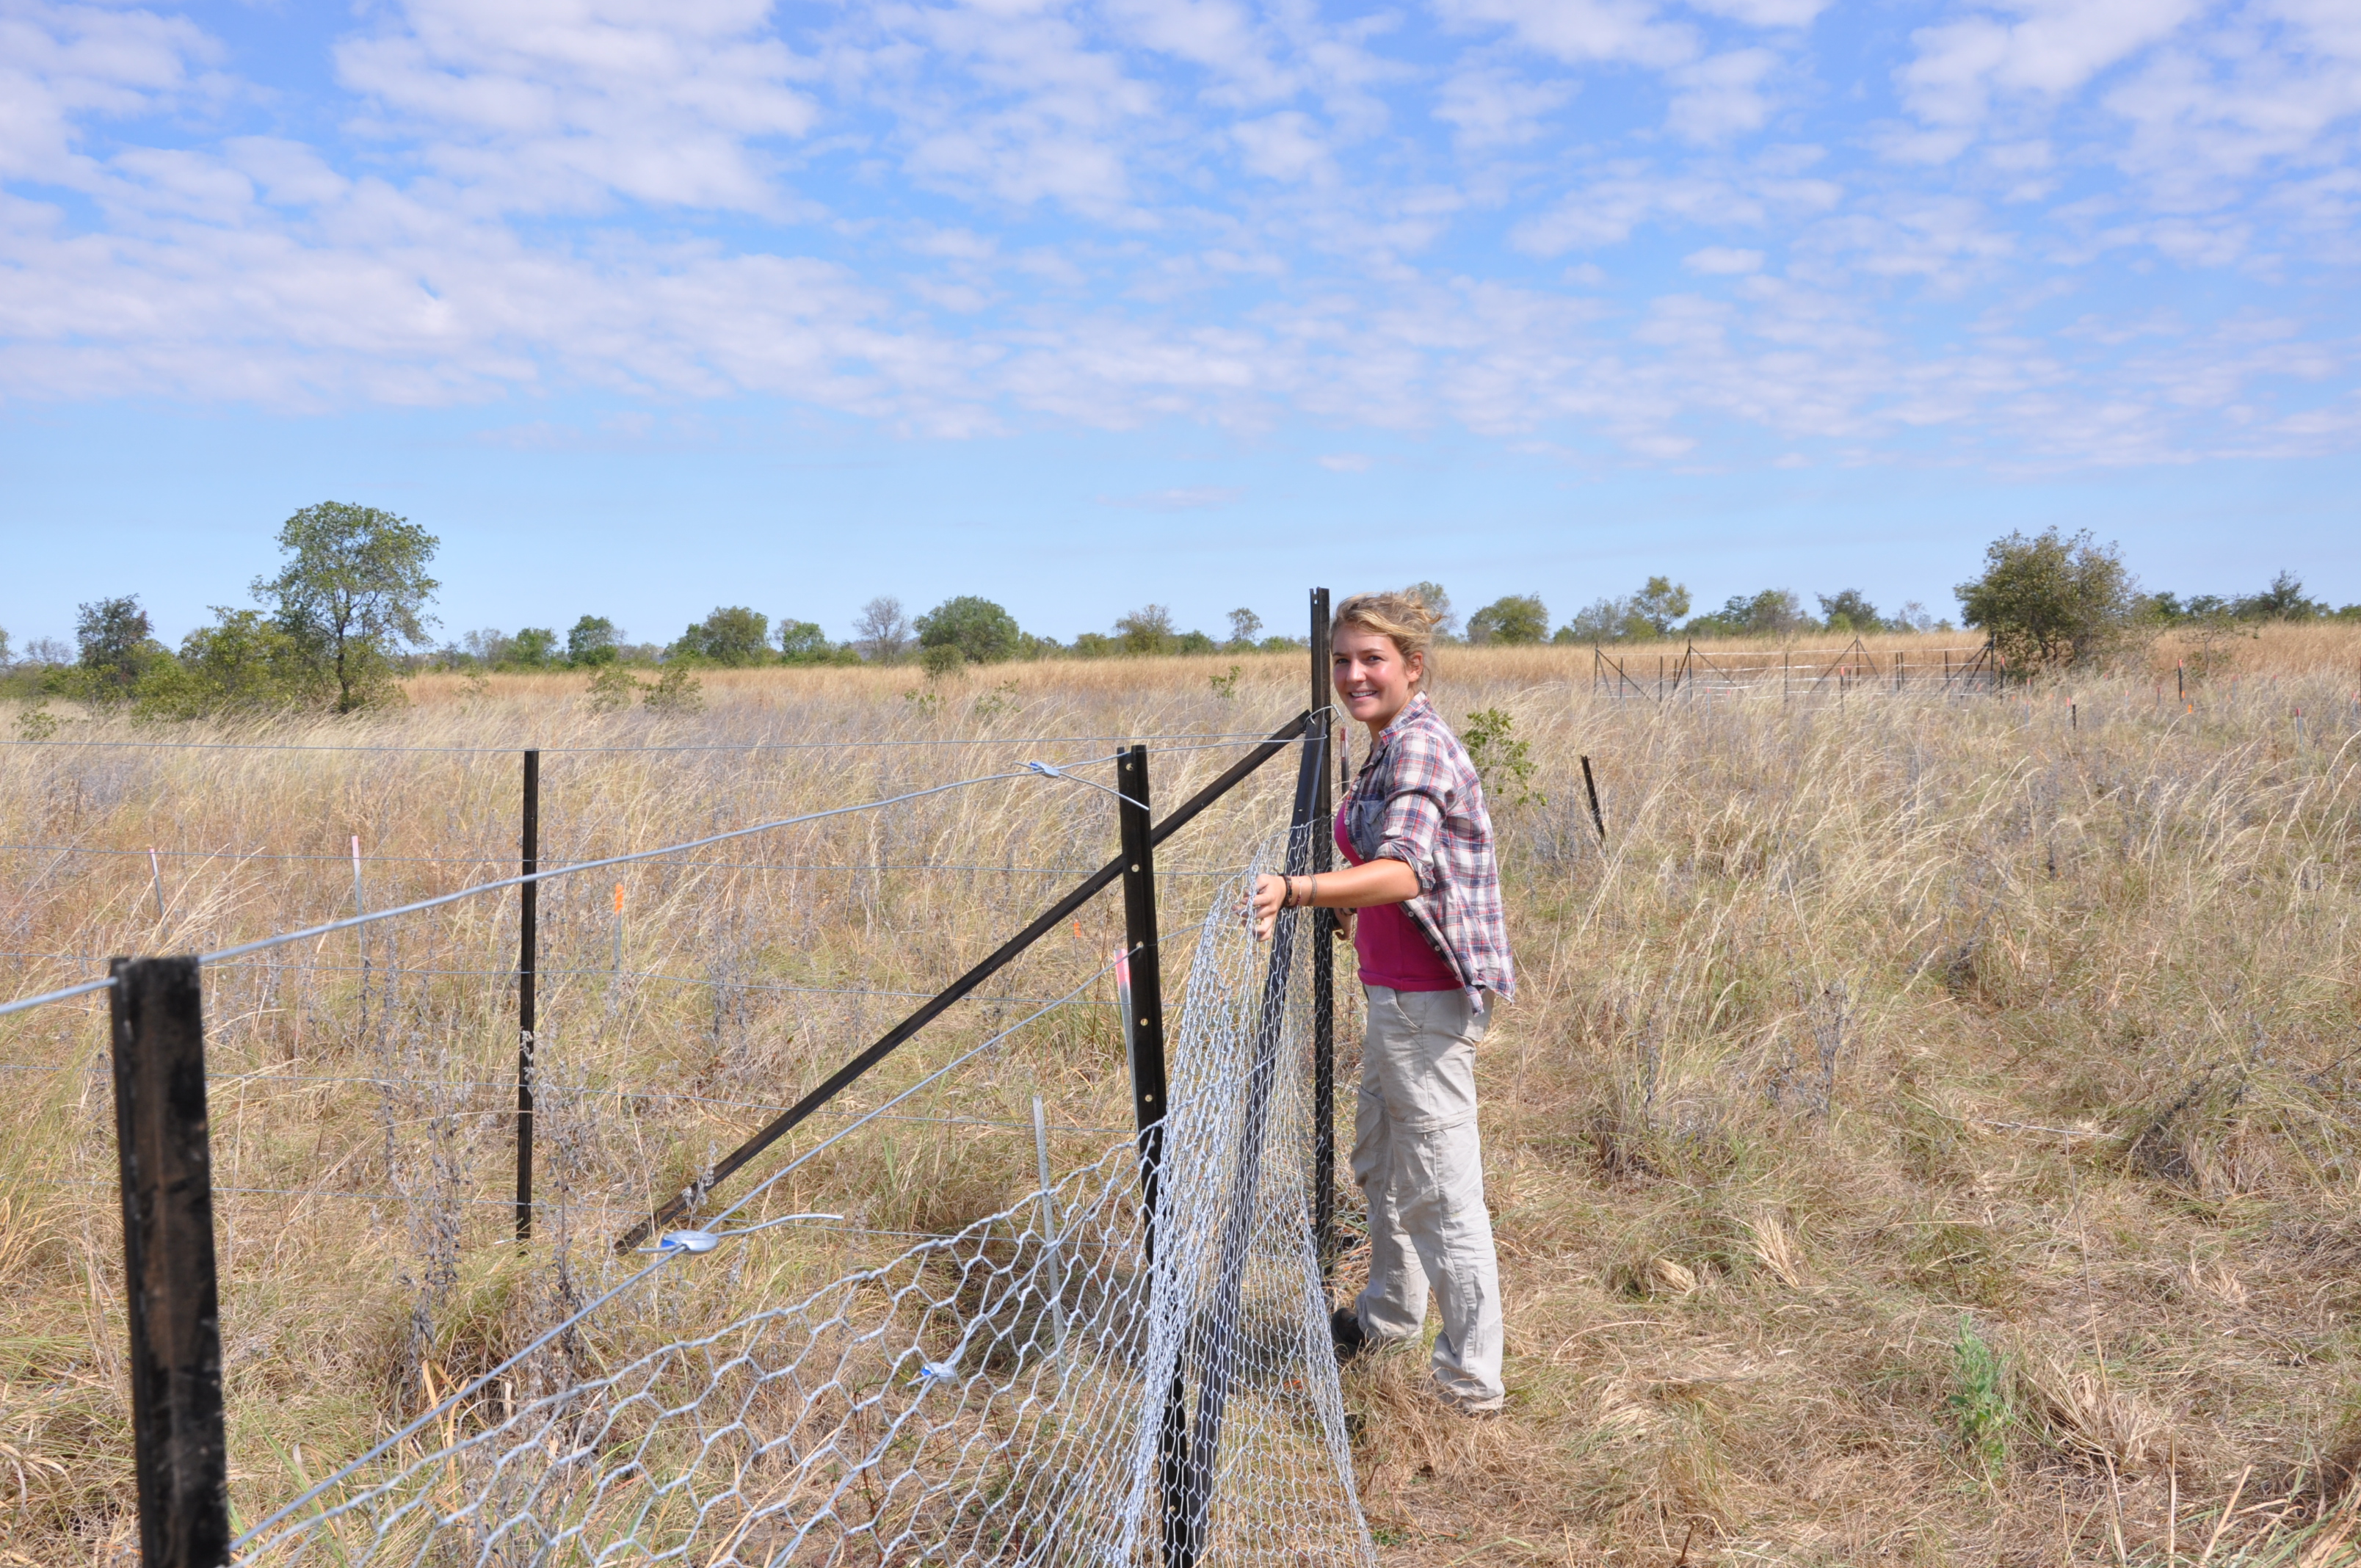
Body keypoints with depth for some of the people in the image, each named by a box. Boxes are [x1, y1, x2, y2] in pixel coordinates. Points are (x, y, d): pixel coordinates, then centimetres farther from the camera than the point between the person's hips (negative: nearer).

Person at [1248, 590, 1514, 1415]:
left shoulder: (1418, 744, -19)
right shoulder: (1388, 747, 12)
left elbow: (1406, 870, -35)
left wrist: (1298, 892, -48)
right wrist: (1348, 907, 31)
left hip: (1428, 1000, -11)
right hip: (1395, 993, 11)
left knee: (1442, 1190, -2)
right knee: (1379, 1160, 25)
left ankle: (1471, 1380, 12)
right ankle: (1390, 1311, 45)